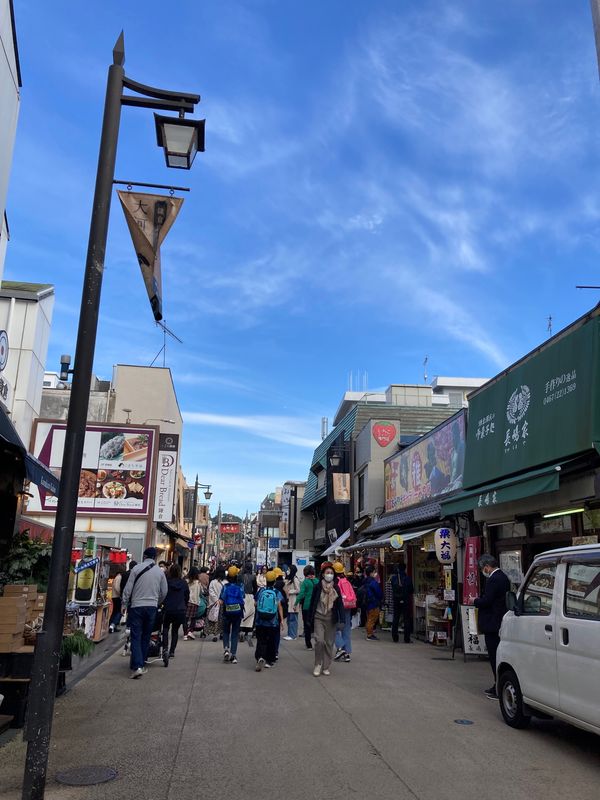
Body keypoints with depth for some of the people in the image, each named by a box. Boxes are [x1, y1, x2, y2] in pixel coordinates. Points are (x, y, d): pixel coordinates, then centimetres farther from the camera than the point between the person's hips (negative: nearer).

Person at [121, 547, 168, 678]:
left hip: (137, 606, -2)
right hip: (152, 607, 3)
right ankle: (141, 664, 18)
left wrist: (125, 604, 4)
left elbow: (128, 589, -6)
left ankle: (137, 666, -13)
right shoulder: (160, 571, 3)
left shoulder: (136, 569, -5)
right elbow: (164, 591, 10)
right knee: (146, 637, 13)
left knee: (136, 637, -2)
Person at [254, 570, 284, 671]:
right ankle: (269, 661, 20)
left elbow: (256, 603, 8)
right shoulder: (277, 592, -4)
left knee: (261, 640, 4)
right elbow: (279, 606, -9)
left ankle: (260, 657, -19)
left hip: (260, 621, 0)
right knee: (271, 641, 14)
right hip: (273, 622, 0)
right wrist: (281, 619, -7)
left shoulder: (260, 590, -1)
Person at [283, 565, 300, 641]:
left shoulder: (295, 579, -12)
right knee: (289, 619, 11)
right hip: (289, 600, 9)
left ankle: (293, 635, 0)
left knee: (293, 618, -4)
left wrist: (289, 591, -12)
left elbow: (298, 590, -15)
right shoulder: (289, 579, 14)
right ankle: (290, 634, 17)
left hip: (293, 601, -9)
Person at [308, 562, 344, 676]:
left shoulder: (335, 588, 2)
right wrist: (310, 619, -1)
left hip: (331, 618, 2)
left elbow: (340, 604, 2)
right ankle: (317, 665, 6)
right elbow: (312, 603, 1)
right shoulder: (318, 587, -3)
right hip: (319, 617, -2)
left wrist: (341, 619, -6)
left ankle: (326, 667, 17)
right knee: (319, 640, -13)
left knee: (329, 643, 5)